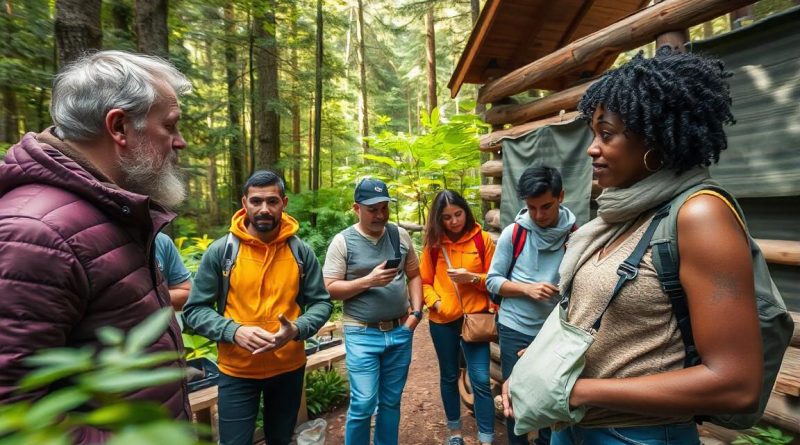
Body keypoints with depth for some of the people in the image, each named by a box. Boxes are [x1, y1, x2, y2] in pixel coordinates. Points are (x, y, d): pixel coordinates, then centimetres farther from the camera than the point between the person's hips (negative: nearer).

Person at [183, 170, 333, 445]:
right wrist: (234, 331, -24)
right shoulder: (220, 250, -10)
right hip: (237, 372, -2)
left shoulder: (301, 251, -5)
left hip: (289, 368, 2)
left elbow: (321, 303, -2)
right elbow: (194, 310, -7)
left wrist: (297, 329, -22)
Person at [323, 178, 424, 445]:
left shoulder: (400, 235, 4)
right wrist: (368, 281, -19)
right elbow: (330, 289, -9)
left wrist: (416, 312, -1)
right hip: (362, 335, -3)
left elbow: (414, 276, 10)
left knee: (391, 401, 17)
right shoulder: (343, 241, -7)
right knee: (363, 404, 0)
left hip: (400, 332, 4)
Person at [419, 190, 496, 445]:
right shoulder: (433, 244, 0)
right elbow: (424, 281, 5)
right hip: (442, 321, 2)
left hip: (475, 318, -2)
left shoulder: (483, 239, -4)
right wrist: (435, 302, -11)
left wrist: (472, 278, -17)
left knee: (480, 381, -3)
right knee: (449, 376, 17)